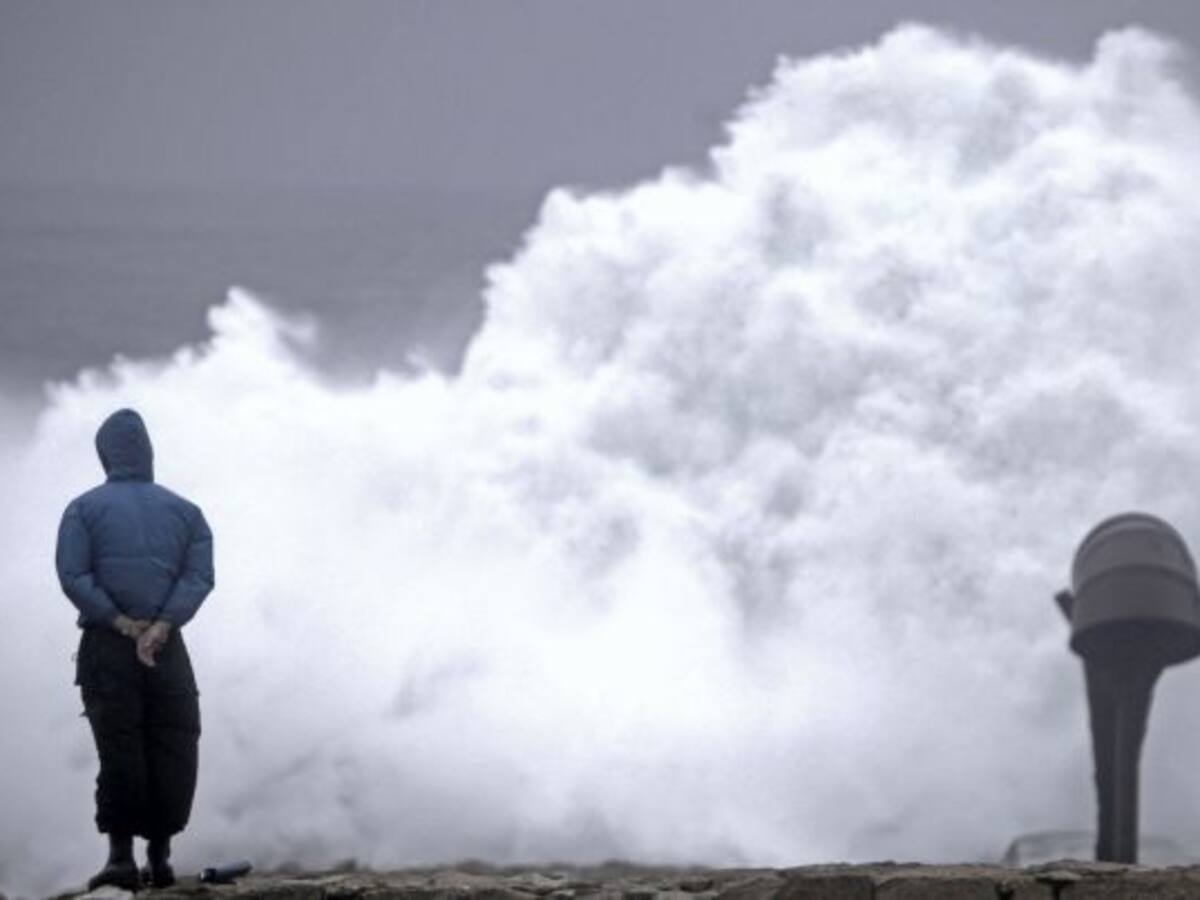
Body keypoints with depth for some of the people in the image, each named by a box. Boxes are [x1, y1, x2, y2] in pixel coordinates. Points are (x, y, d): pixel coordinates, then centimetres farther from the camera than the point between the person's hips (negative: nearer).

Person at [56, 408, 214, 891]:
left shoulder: (84, 508, 5)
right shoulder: (185, 511, 12)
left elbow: (73, 575, -8)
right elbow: (200, 576, -2)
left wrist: (122, 624, -8)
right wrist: (160, 628, -12)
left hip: (106, 646, -1)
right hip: (168, 650, 1)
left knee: (119, 751, -2)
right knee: (173, 751, 7)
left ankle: (121, 856, -10)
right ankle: (160, 856, 5)